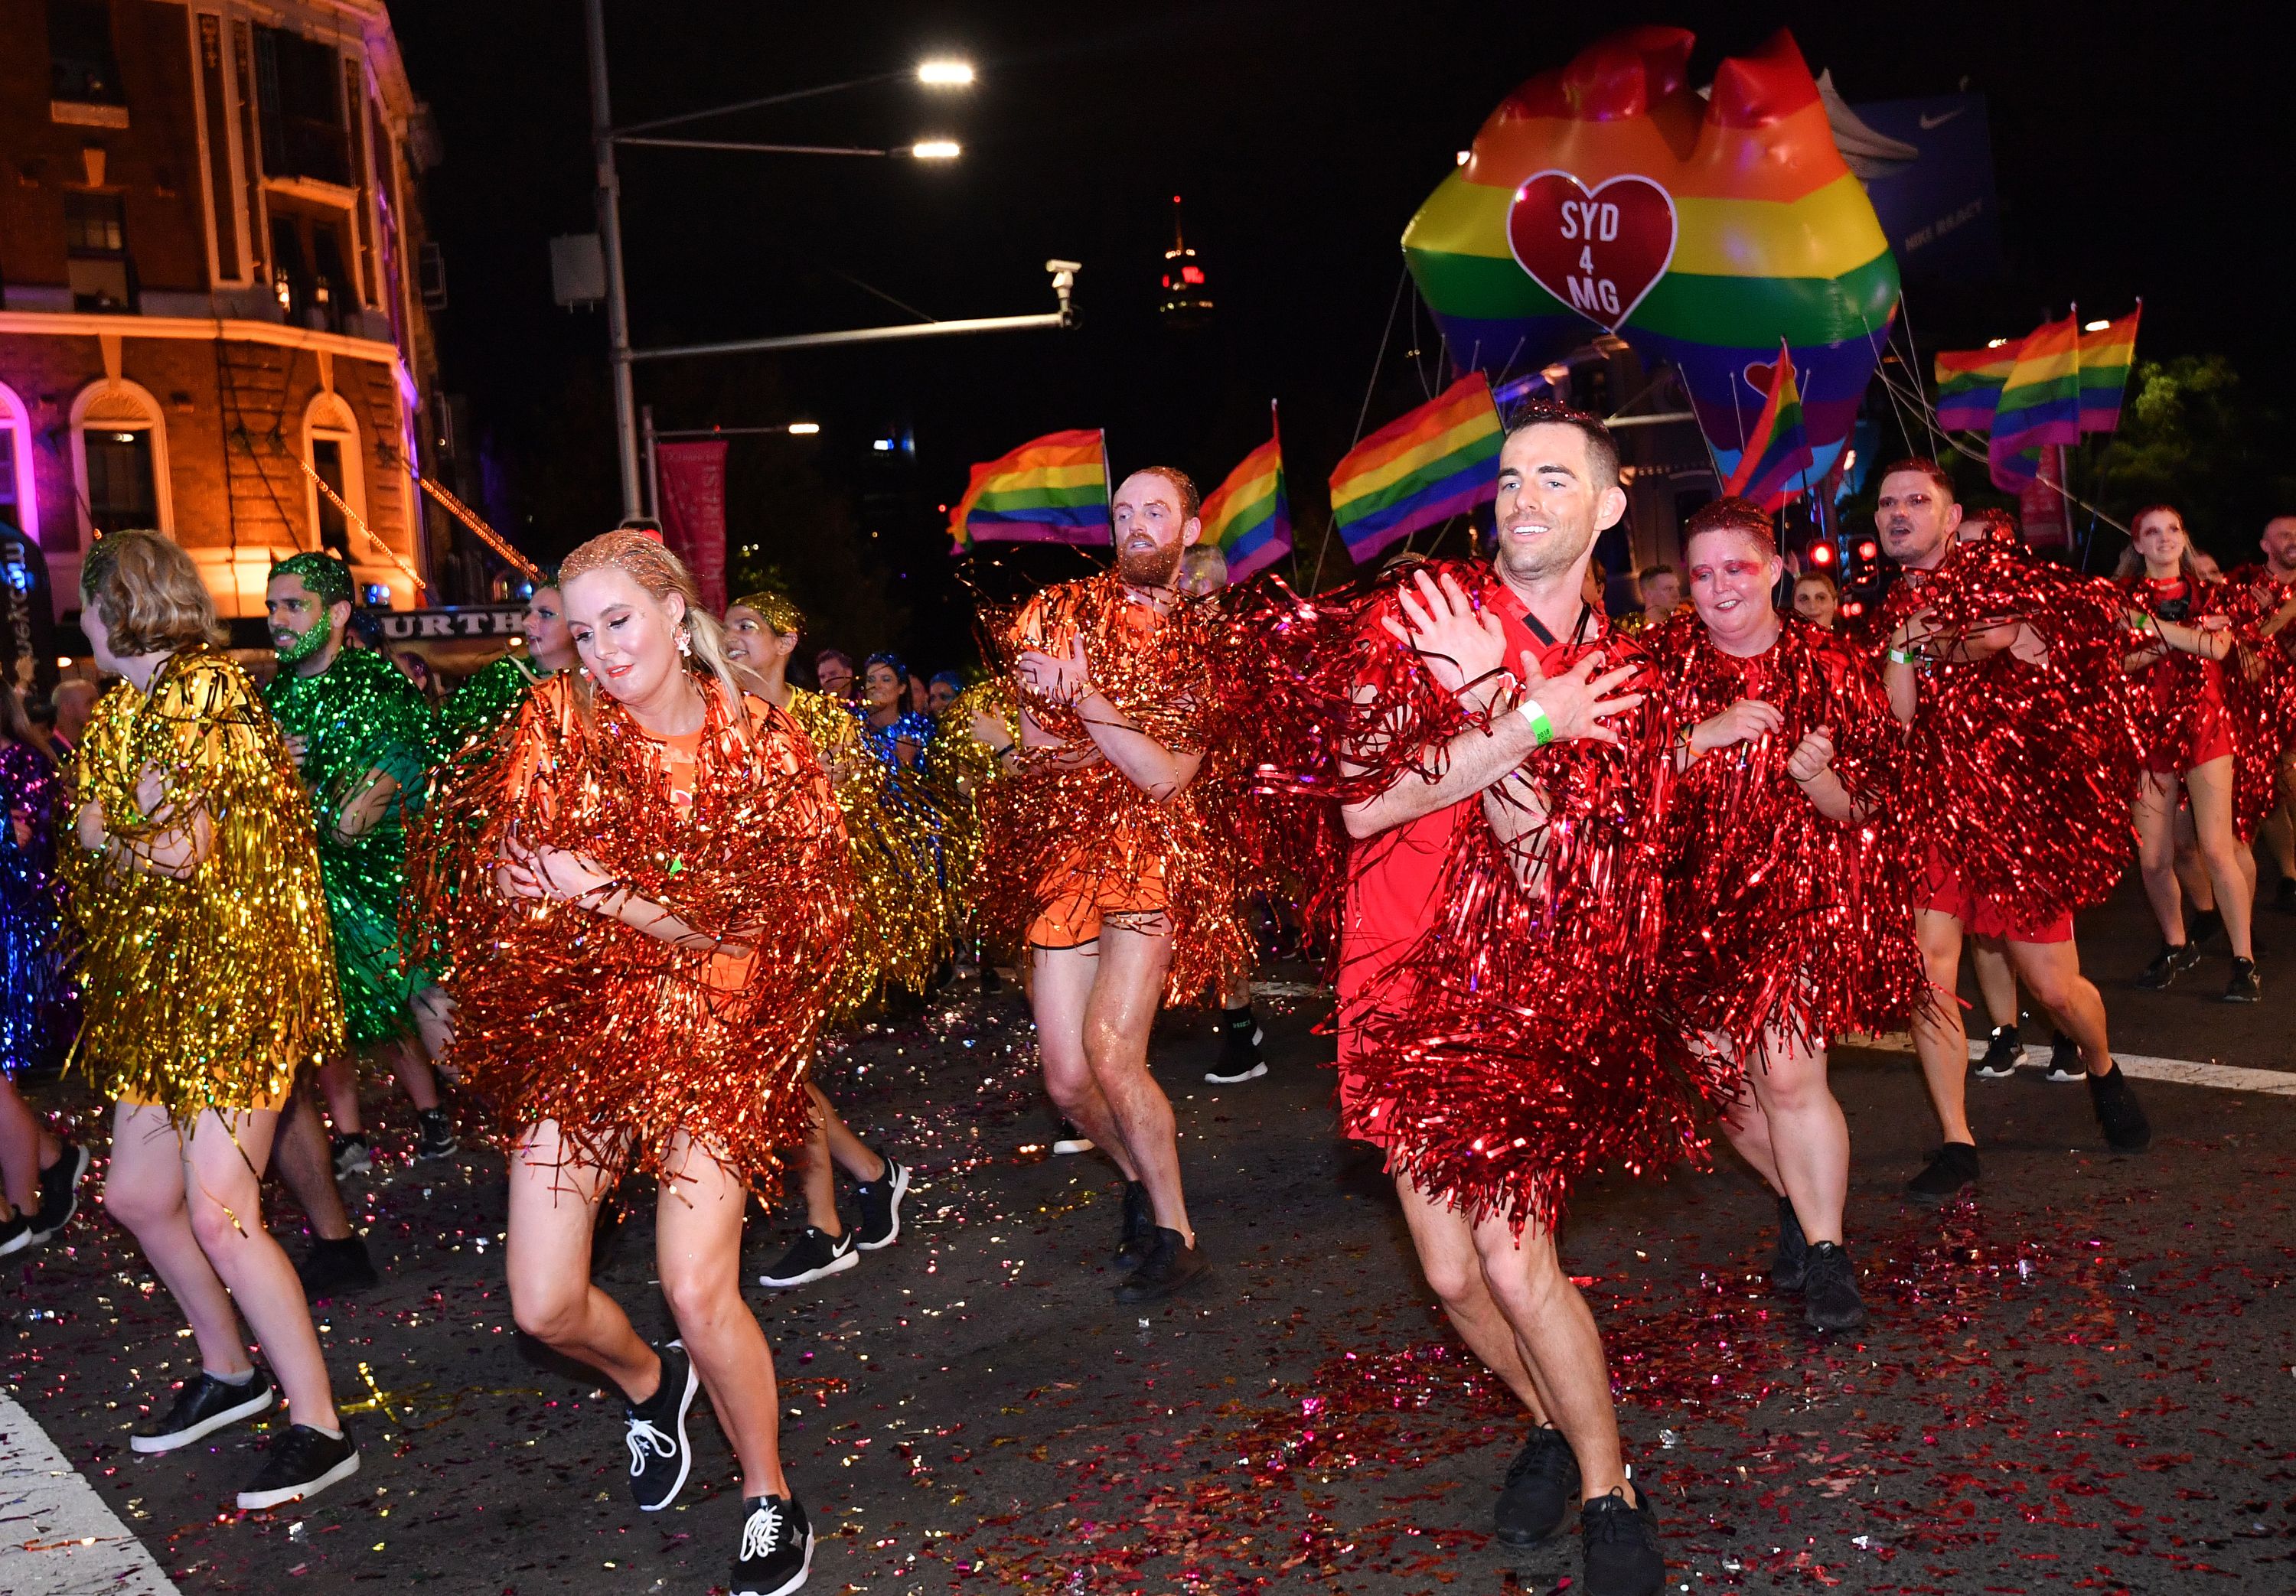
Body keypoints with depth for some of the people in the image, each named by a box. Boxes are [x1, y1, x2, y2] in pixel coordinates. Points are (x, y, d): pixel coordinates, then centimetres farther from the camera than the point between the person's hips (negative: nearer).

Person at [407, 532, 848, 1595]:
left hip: (708, 1039, -2)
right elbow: (504, 881, -5)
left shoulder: (760, 748, -5)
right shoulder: (558, 723, -1)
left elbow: (749, 930, -10)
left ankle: (770, 1500, 14)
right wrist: (680, 909, -16)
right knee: (544, 1306, 1)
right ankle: (650, 1383, 37)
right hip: (574, 1029, 2)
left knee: (699, 1290, -13)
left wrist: (602, 889, -21)